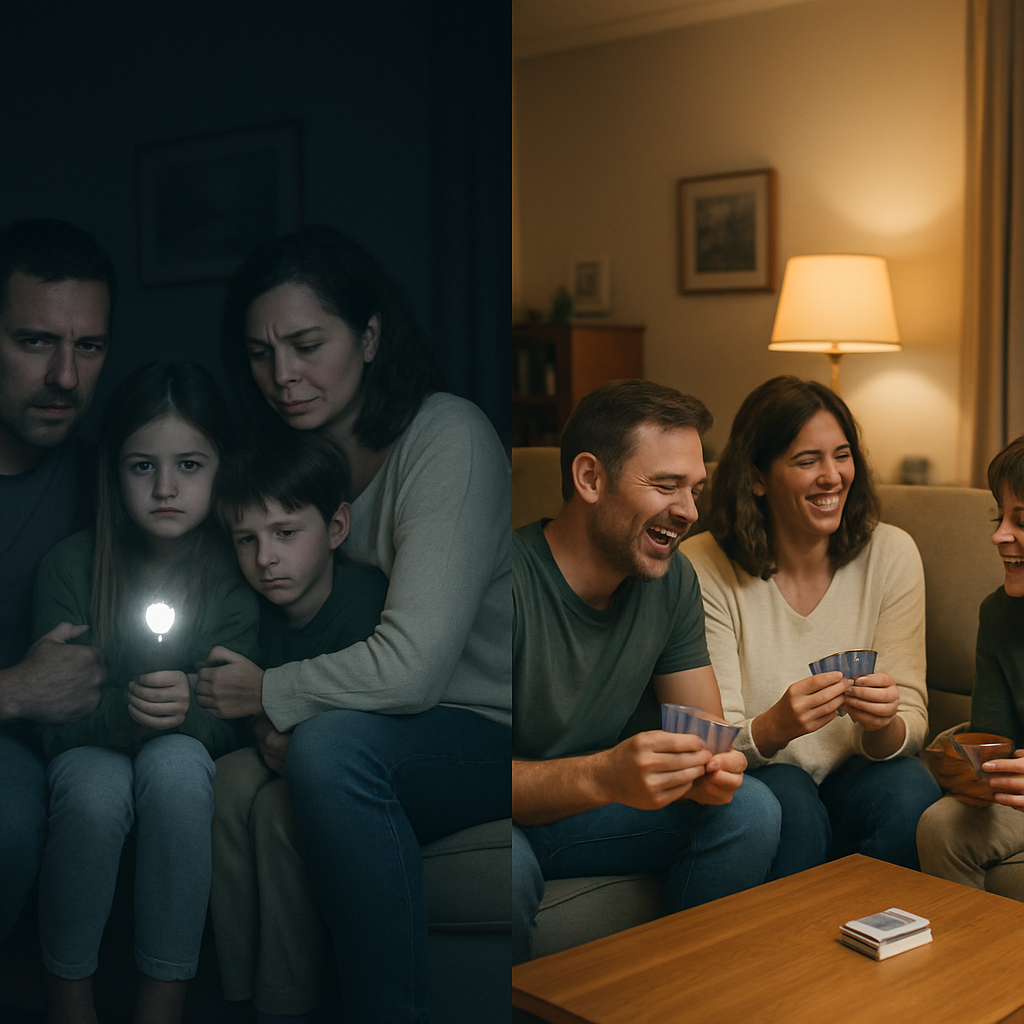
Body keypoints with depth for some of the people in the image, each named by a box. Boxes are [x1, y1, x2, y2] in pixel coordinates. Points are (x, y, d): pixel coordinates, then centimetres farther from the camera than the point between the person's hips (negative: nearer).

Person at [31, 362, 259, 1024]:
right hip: (91, 746, 0)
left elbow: (230, 724, -12)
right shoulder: (71, 565, -13)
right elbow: (56, 717, -13)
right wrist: (121, 714, -34)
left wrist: (188, 708, -36)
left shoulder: (235, 573, -12)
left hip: (187, 752, 0)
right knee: (94, 792, -34)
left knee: (175, 764, -34)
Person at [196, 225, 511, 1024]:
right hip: (383, 749, 6)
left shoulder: (447, 436, -17)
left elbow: (412, 666, -25)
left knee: (333, 744, -32)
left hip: (492, 732, -6)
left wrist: (269, 693, -13)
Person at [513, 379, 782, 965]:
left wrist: (708, 766, -26)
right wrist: (603, 776, -44)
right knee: (504, 866, -37)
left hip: (579, 809, 6)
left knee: (750, 809, -12)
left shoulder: (672, 579, -3)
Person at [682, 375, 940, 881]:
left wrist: (884, 724, -31)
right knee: (789, 802, -32)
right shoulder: (703, 567, -12)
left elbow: (911, 723, -6)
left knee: (910, 792, -28)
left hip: (852, 778, 2)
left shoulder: (891, 554, -6)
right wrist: (775, 727, -36)